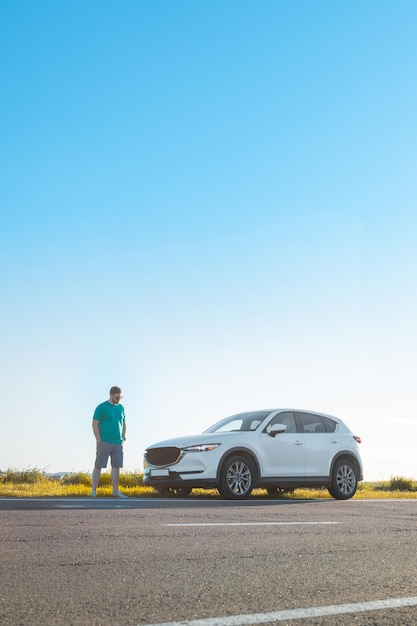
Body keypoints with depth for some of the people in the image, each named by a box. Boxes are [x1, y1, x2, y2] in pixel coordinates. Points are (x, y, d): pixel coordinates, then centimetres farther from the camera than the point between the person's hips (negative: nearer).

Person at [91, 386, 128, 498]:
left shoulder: (121, 408, 14)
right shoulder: (102, 407, -4)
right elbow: (95, 424, -8)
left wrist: (123, 438, 12)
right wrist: (99, 440, -13)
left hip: (118, 443, 6)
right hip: (105, 442, -5)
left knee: (116, 466, 5)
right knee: (98, 466, -2)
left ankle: (115, 491, 11)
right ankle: (93, 491, 0)